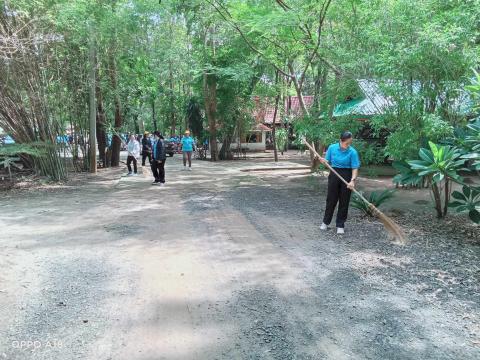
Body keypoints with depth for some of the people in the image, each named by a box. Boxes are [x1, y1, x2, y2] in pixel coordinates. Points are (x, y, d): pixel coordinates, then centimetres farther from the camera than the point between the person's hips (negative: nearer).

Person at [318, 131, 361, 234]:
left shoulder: (352, 152, -13)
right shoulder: (332, 148, -5)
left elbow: (355, 168, -14)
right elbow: (328, 162, 5)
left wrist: (352, 180, -28)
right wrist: (323, 161, -17)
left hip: (347, 176, -1)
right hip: (334, 175, 2)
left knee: (344, 202, 4)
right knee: (331, 199, 9)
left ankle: (340, 225, 16)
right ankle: (326, 222, 24)